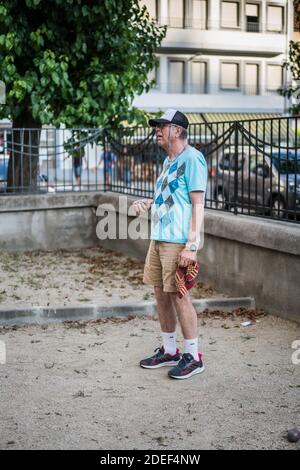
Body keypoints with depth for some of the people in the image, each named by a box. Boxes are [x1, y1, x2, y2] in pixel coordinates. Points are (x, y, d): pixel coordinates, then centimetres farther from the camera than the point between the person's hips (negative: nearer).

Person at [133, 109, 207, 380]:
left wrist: (191, 246, -21)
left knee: (178, 295, -5)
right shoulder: (169, 161, 17)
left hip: (178, 242, -9)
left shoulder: (192, 159, -11)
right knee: (161, 293, 12)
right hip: (159, 238, 9)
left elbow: (198, 205, -16)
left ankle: (194, 356, 7)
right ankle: (169, 351, 24)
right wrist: (148, 202, 11)